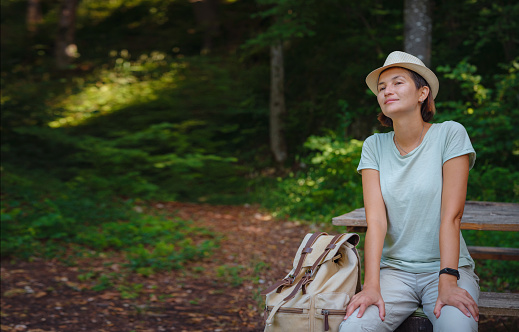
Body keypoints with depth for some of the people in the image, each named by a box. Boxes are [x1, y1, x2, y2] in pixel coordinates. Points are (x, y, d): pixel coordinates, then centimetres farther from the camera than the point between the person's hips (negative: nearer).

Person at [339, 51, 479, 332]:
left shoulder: (450, 134, -5)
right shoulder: (374, 146, 3)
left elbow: (451, 215, -12)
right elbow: (376, 219, -6)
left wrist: (447, 282, -21)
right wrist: (371, 285, -19)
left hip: (446, 266, -2)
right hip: (394, 269, 2)